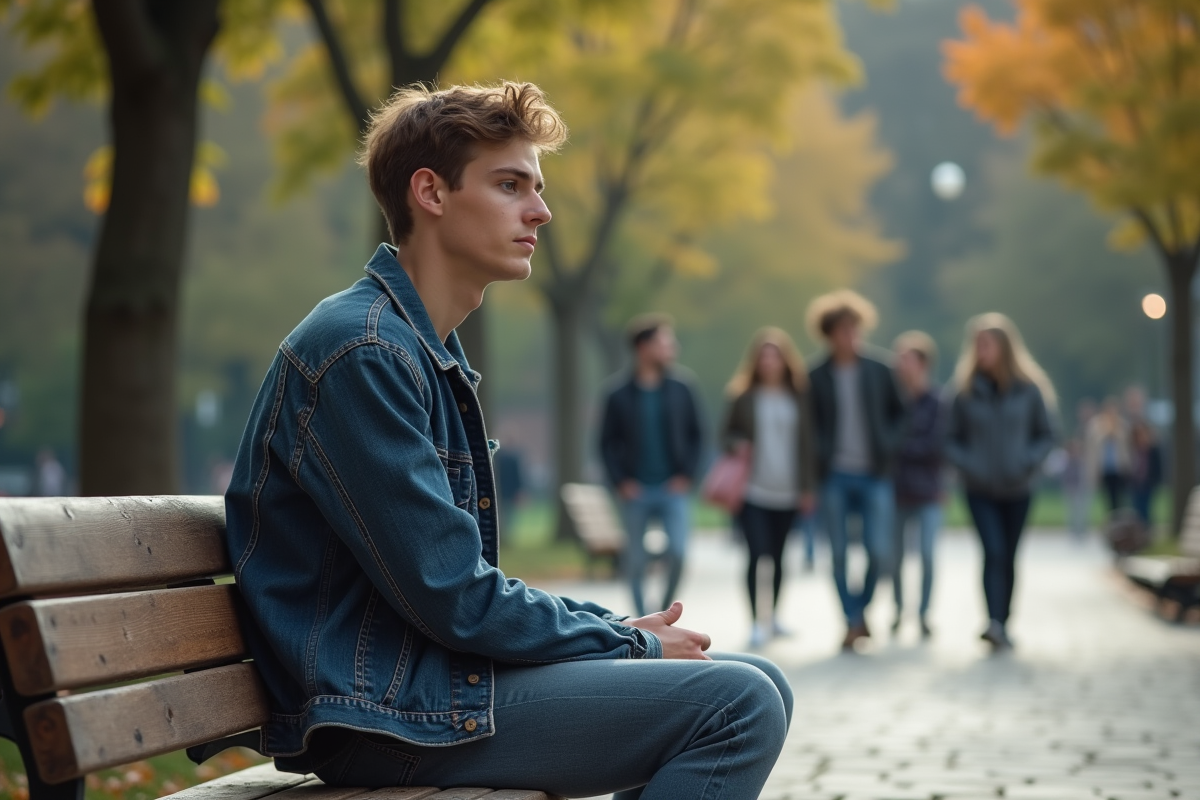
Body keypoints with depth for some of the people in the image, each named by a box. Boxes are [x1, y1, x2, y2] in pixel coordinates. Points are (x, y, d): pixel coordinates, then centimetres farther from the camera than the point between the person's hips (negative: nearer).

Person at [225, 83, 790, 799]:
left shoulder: (433, 358, 17)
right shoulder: (361, 350, -16)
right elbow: (454, 599, -19)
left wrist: (621, 626, 5)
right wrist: (632, 644, -7)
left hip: (430, 672, 10)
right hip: (383, 711, -10)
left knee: (758, 686, 10)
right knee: (739, 706, -17)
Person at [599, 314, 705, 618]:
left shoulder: (680, 386, 2)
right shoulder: (619, 392, -2)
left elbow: (696, 433, 8)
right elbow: (608, 441, 3)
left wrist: (687, 474, -1)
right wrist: (620, 481, -6)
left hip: (672, 488, 0)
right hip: (636, 490, 0)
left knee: (677, 552, -12)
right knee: (636, 559, 5)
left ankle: (665, 610, 11)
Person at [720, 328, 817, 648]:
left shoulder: (798, 396, 6)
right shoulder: (743, 396, 3)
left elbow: (806, 443, 8)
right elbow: (726, 433, 12)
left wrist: (808, 487, 5)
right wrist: (736, 444, -12)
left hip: (787, 491, 2)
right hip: (752, 488, -2)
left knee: (777, 556, 11)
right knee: (757, 553, -12)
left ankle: (773, 617, 25)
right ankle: (756, 622, -7)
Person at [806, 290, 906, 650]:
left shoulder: (879, 372, 7)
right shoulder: (816, 378, 3)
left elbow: (899, 413, 16)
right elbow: (809, 425, 7)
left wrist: (889, 445, 2)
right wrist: (818, 460, -5)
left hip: (874, 475, 1)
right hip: (834, 476, -1)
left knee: (880, 554, -7)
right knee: (839, 555, -1)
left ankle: (862, 606, 19)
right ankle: (852, 621, 11)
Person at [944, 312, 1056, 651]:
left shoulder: (1027, 389, -2)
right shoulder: (965, 390, -3)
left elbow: (1045, 435, 5)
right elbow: (951, 439, 4)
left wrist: (1029, 461, -11)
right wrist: (967, 465, -13)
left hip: (1018, 490, 1)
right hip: (980, 490, -1)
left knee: (1008, 557, 9)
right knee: (994, 552, -17)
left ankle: (1002, 623, 19)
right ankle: (994, 622, -25)